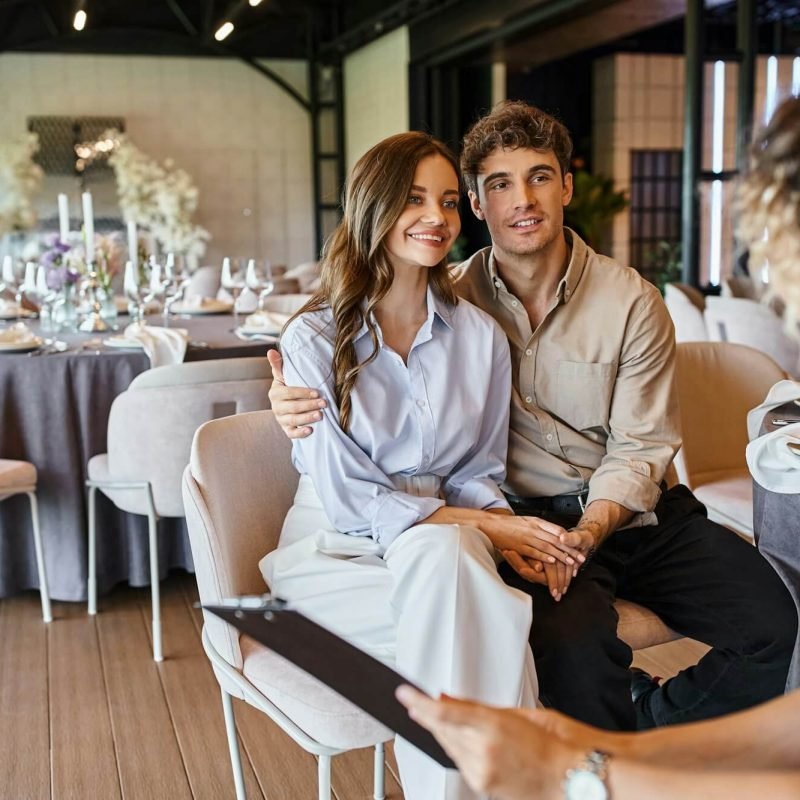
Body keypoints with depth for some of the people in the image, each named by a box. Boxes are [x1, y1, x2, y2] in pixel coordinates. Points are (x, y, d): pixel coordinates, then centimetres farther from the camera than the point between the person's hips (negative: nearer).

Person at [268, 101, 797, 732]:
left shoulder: (632, 302, -1)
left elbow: (639, 451, -3)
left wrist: (585, 535, -21)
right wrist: (298, 400, -20)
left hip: (631, 511, 2)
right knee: (572, 641, -33)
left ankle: (650, 727, 10)